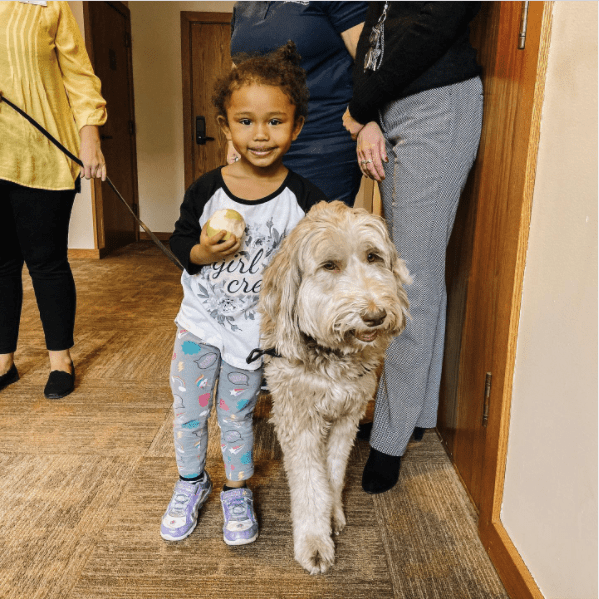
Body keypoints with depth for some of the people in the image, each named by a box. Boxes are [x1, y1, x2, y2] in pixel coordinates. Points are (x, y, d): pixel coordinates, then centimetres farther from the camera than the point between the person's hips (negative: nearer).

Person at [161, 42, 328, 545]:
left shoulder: (303, 200, -14)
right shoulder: (207, 191, -11)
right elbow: (180, 240, 0)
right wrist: (200, 253, -20)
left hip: (255, 329, -1)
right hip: (200, 321, 2)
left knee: (237, 415, 14)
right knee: (188, 411, 14)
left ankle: (238, 491, 39)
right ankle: (191, 483, 41)